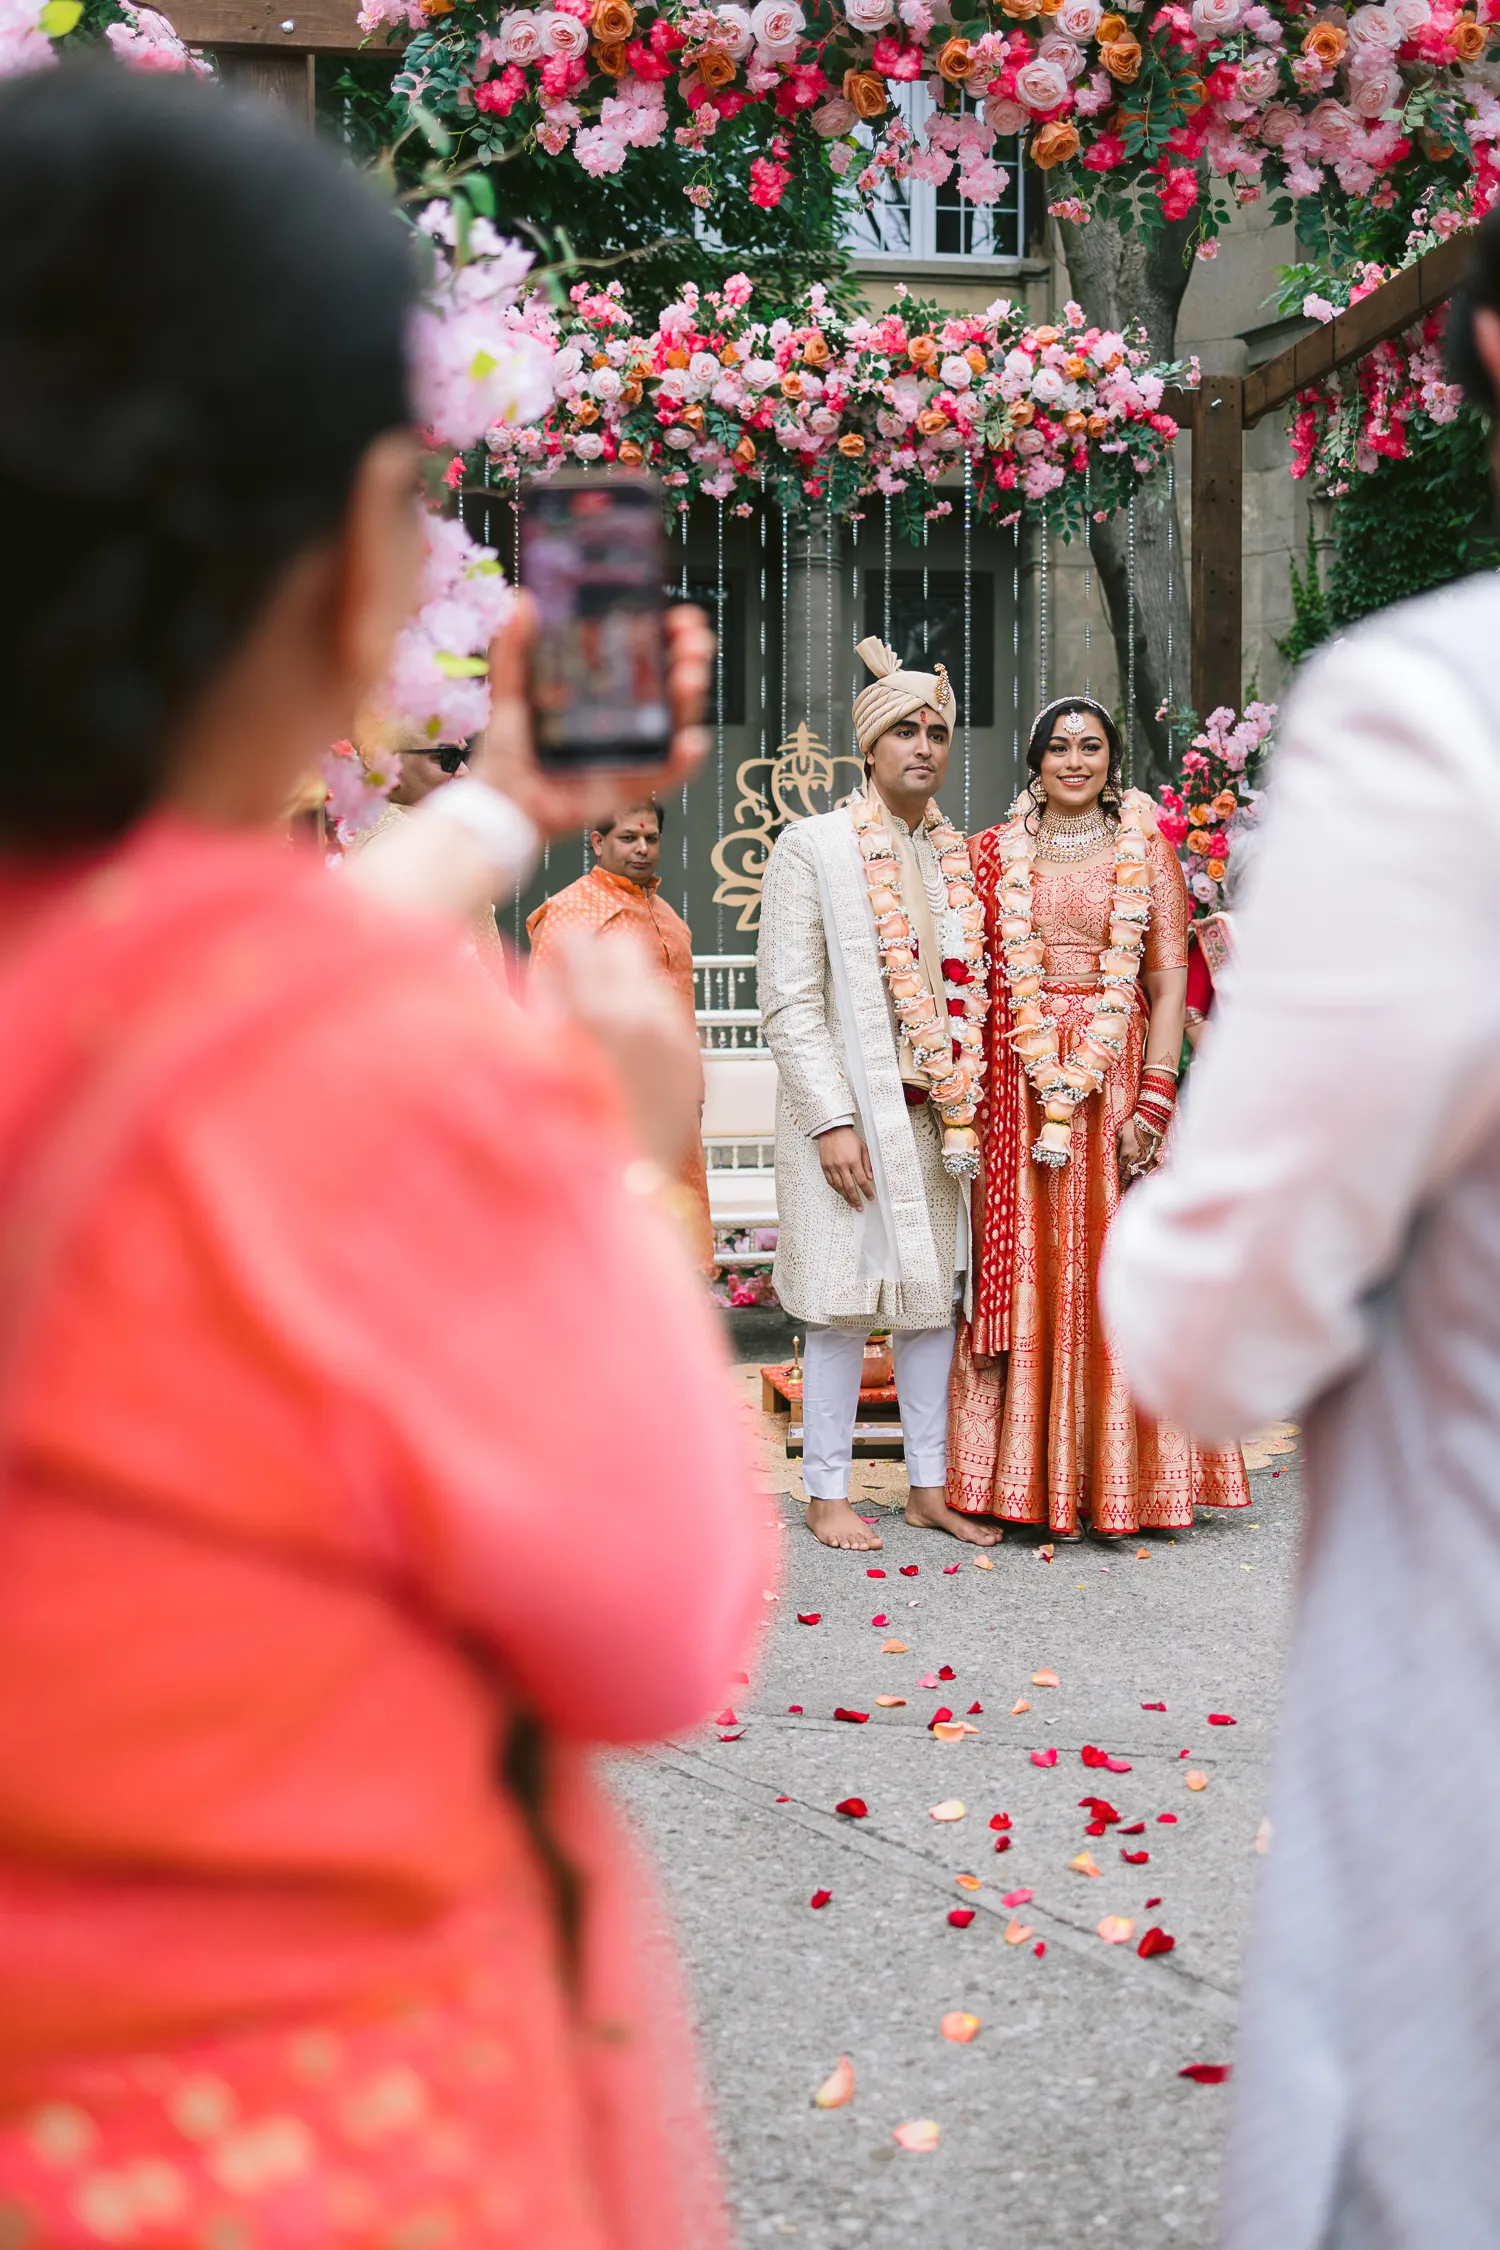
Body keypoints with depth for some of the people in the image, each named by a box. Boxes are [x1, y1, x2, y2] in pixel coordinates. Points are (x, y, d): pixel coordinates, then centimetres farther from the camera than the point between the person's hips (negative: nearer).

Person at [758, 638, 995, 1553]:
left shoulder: (961, 857, 13)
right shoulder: (813, 846, -3)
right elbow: (788, 1003, -7)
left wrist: (971, 1107, 6)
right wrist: (833, 1119, -14)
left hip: (940, 1116, 5)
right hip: (853, 1112, -5)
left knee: (933, 1295, 9)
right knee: (845, 1304, -2)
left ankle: (930, 1485, 18)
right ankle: (828, 1493, 8)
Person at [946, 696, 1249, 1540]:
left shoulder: (1146, 851, 6)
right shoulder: (996, 853, 11)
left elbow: (1170, 980, 0)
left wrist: (1154, 1098, -10)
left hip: (1119, 1078, -1)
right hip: (1018, 1083, 1)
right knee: (1024, 1269, 1)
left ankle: (1118, 1477, 6)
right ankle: (1029, 1474, 7)